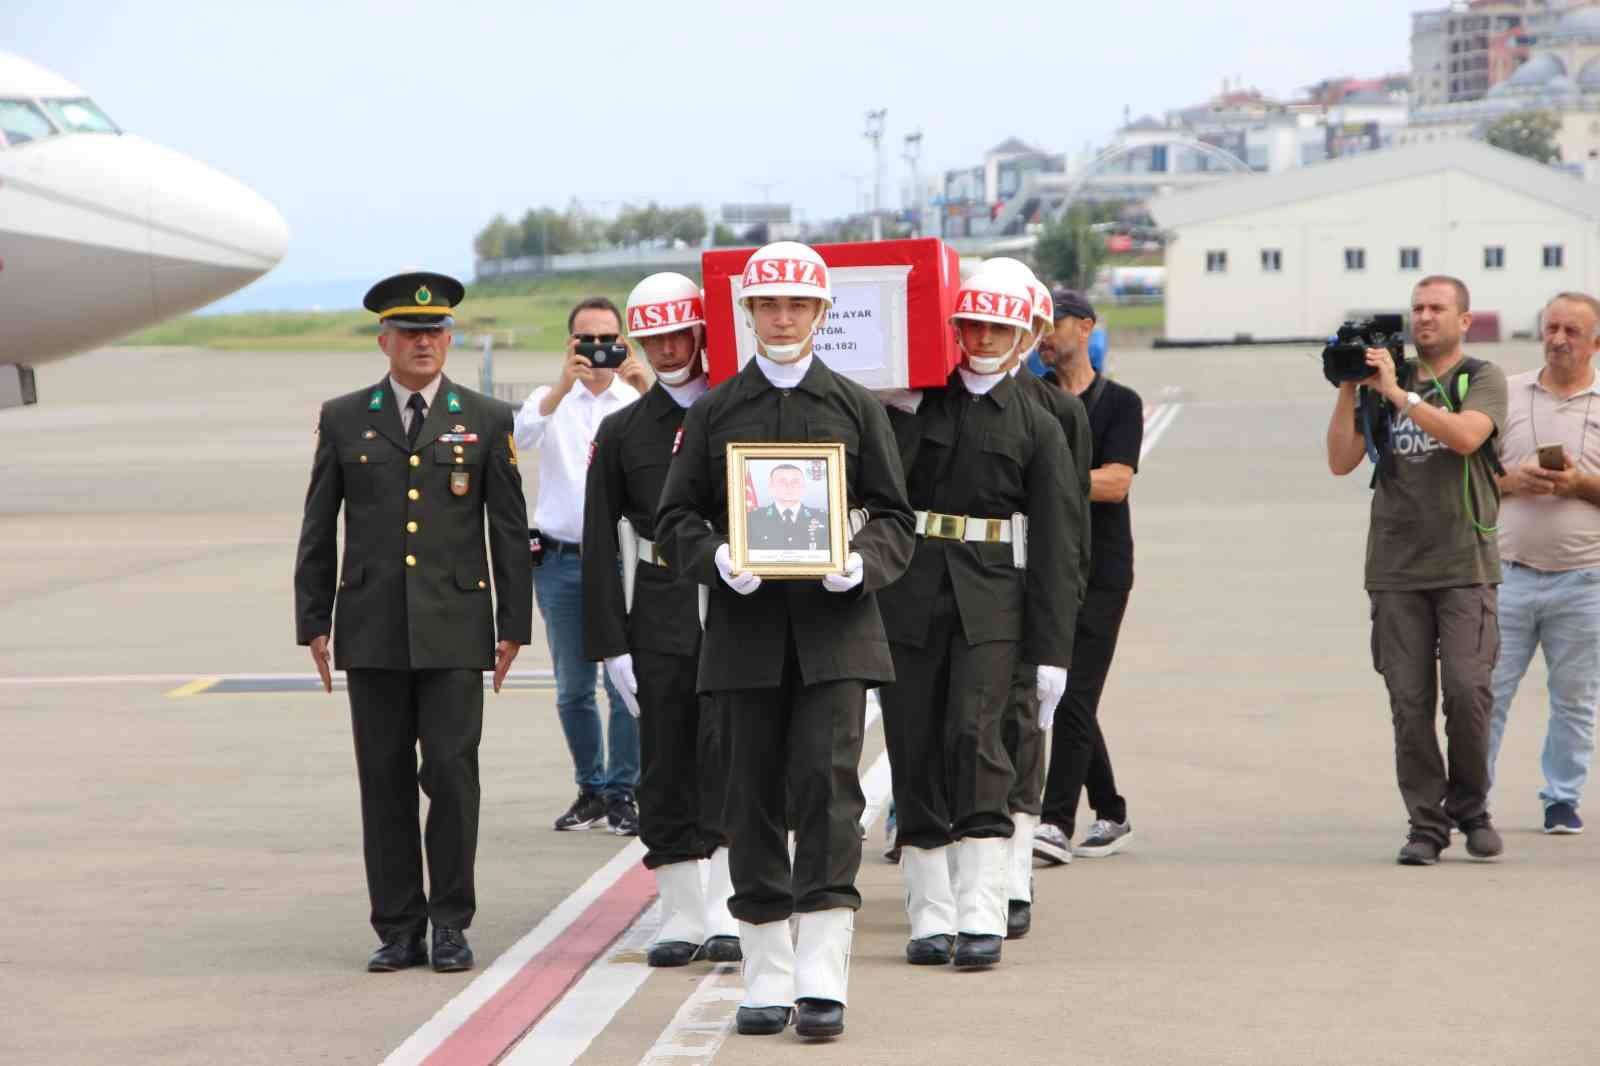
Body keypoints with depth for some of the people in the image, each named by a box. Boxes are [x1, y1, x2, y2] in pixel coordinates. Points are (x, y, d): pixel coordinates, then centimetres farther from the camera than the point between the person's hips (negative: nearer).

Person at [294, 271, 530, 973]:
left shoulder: (486, 422, 6)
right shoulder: (343, 420, 9)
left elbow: (509, 530, 7)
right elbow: (318, 530, 10)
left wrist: (514, 626, 2)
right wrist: (313, 624, 5)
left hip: (454, 630, -1)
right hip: (372, 630, 1)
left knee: (452, 774, -4)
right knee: (384, 780, 3)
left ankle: (451, 923, 7)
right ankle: (399, 929, 10)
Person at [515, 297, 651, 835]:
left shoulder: (640, 401, 4)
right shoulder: (551, 400, 7)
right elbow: (522, 436, -14)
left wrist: (646, 389, -29)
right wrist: (563, 387, -28)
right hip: (560, 559, 2)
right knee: (572, 687, 8)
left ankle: (622, 792, 3)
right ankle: (590, 789, 20)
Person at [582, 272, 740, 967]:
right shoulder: (621, 432, 10)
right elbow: (600, 545, 7)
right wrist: (610, 644, 0)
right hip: (659, 616, 2)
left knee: (728, 748, -11)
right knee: (667, 765, 4)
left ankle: (730, 916, -7)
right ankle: (683, 919, 13)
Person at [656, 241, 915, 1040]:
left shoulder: (856, 408, 8)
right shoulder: (714, 412, 8)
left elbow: (895, 518, 8)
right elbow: (676, 517, 8)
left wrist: (863, 562, -13)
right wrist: (717, 558, -13)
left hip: (834, 624, -1)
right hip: (746, 625, 1)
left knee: (828, 784, -11)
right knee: (754, 795, 3)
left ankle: (822, 978, -9)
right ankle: (766, 978, 12)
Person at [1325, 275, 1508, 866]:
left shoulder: (1482, 379, 5)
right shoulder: (1384, 382, 13)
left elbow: (1466, 435, -16)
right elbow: (1341, 461, 6)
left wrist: (1397, 393, -15)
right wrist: (1348, 389, -2)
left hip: (1464, 566, -3)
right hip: (1396, 568, 3)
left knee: (1468, 690, -12)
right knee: (1410, 702, -1)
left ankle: (1470, 808, 8)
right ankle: (1426, 824, 5)